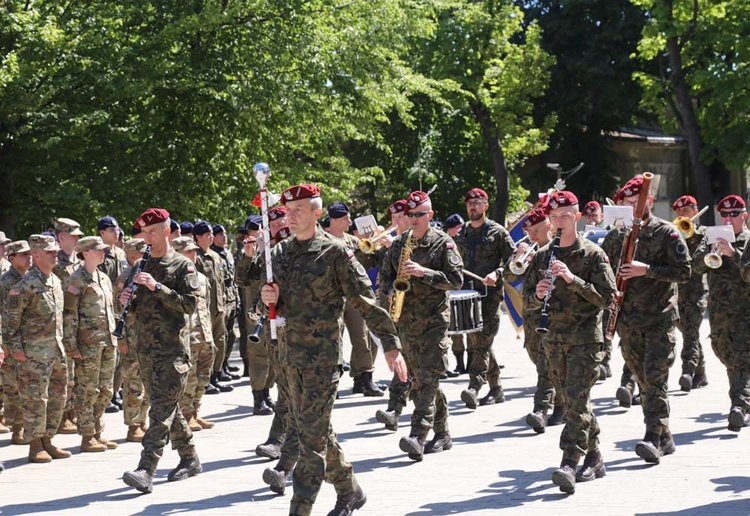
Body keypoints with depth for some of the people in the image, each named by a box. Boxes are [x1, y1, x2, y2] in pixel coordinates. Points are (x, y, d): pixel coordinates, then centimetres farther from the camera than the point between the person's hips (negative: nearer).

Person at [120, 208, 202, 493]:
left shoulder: (183, 266, -3)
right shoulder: (142, 266, 15)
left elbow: (190, 304, -13)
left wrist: (157, 287, -19)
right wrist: (128, 300, -2)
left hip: (173, 348, -7)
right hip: (146, 348, 7)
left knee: (162, 408, -13)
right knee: (167, 407, 13)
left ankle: (146, 471, -21)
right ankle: (190, 459, 26)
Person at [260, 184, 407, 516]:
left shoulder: (334, 252, -9)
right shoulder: (280, 252, 9)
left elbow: (365, 301, -8)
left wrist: (391, 345, -10)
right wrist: (269, 299, -5)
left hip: (323, 355, -7)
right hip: (290, 352, 7)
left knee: (312, 433, -8)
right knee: (312, 427, 14)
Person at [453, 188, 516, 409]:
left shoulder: (497, 232, 0)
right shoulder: (461, 234, 15)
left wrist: (497, 274, -17)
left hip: (490, 293, -6)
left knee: (482, 340, -15)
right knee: (476, 342, 7)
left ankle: (474, 386, -24)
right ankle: (496, 389, 16)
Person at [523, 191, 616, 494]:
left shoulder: (593, 254, -3)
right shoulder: (542, 256, 11)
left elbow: (607, 296, -10)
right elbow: (527, 301, 13)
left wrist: (573, 279, -20)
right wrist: (538, 295, -11)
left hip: (585, 336, -5)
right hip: (554, 339, 5)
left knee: (577, 401, -14)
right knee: (574, 401, 11)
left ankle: (569, 465, -20)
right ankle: (594, 459, 23)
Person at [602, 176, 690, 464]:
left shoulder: (667, 233, -4)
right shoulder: (615, 237, 9)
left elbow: (684, 271, -9)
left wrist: (647, 270, -17)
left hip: (660, 318, -5)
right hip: (628, 320, 5)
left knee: (655, 378, -12)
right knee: (643, 381, 8)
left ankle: (653, 439, -16)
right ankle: (664, 437, 17)